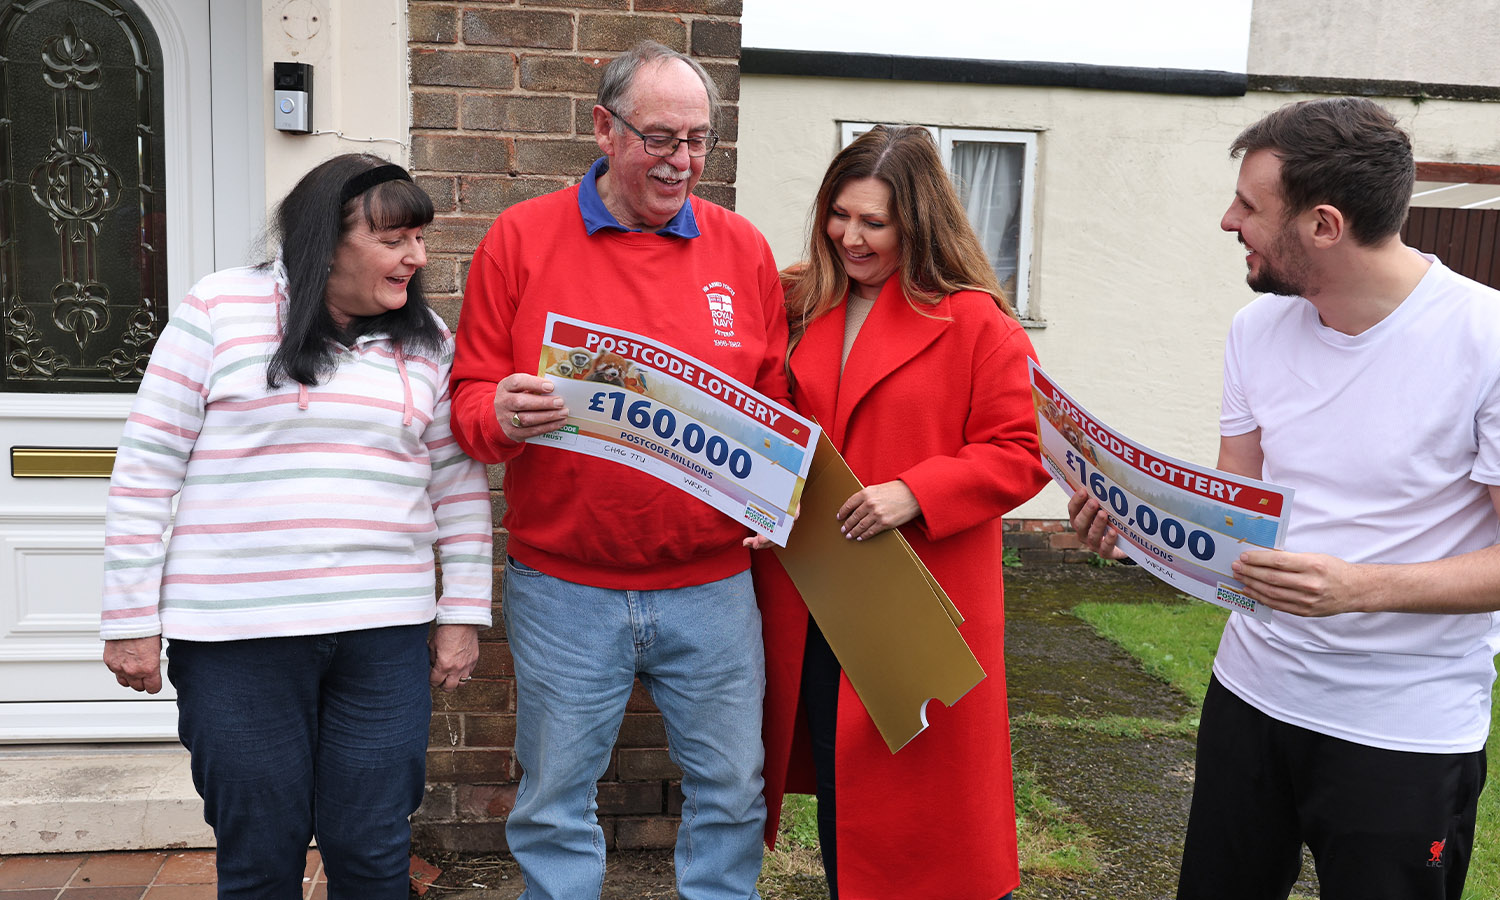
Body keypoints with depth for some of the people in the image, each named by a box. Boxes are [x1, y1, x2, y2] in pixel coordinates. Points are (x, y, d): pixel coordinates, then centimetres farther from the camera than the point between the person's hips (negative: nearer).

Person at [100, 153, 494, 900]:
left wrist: (463, 612, 7)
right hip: (236, 639, -2)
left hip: (384, 634, 2)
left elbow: (460, 481, 11)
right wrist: (131, 618, -1)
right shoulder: (220, 308, -1)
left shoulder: (426, 341, 8)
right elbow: (146, 467, 0)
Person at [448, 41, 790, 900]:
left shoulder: (743, 248, 5)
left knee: (732, 791, 13)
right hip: (564, 589, -1)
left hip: (712, 585, 2)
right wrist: (502, 418, -21)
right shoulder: (521, 238, -1)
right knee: (556, 801, 12)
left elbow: (778, 404, 10)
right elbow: (471, 396, 1)